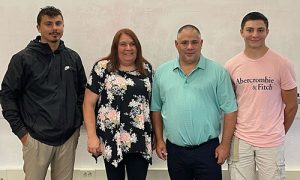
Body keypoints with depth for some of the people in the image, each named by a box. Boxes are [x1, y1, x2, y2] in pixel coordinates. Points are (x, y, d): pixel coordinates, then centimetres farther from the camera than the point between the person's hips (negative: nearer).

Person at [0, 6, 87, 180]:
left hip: (69, 138, 3)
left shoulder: (73, 57, 6)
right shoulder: (23, 59, -5)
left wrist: (78, 122, 7)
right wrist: (20, 131, -6)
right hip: (36, 139, -3)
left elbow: (82, 91, 14)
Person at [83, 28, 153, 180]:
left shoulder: (146, 68, 9)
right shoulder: (102, 68, -2)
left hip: (140, 140, 2)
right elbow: (88, 103, -3)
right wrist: (92, 136, -10)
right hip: (112, 139, -2)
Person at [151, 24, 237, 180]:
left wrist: (225, 144, -6)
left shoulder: (218, 72, -3)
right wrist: (159, 140, 5)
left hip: (207, 149, -2)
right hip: (174, 150, 3)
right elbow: (156, 109, 9)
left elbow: (229, 110, -3)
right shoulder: (161, 72, 4)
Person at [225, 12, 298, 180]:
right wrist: (231, 133, 7)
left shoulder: (282, 64, -7)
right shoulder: (231, 65, 0)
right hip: (240, 140, 2)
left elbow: (291, 105, 2)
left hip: (271, 141, -2)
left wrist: (280, 132, 9)